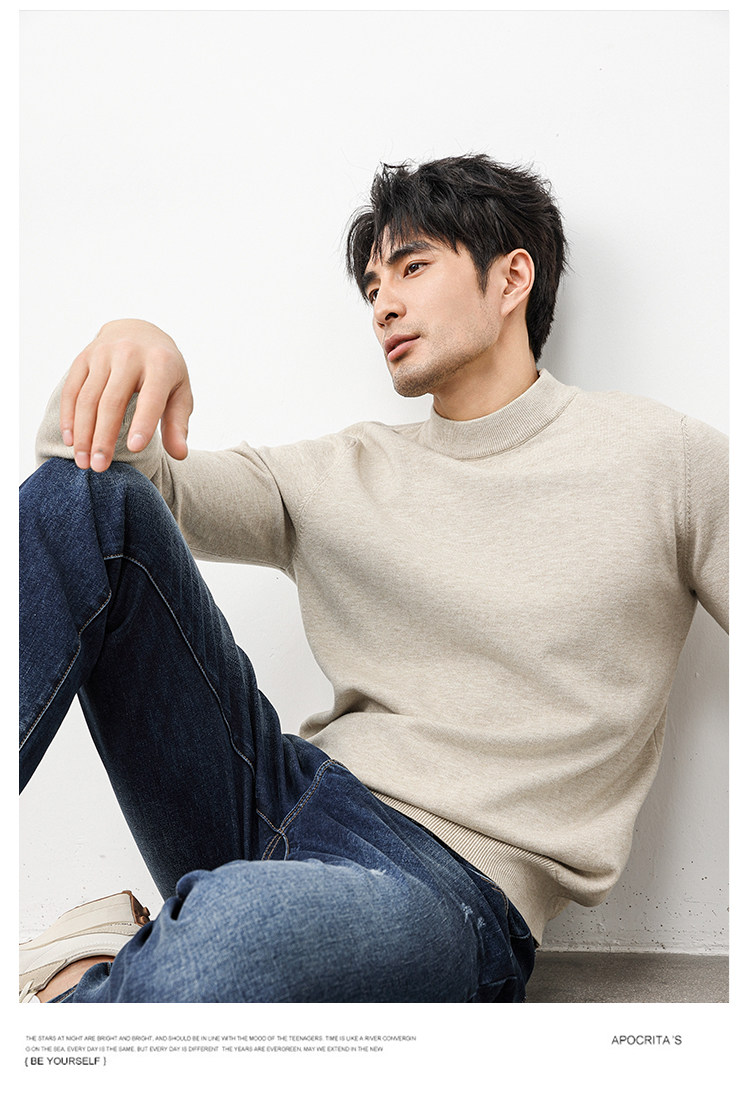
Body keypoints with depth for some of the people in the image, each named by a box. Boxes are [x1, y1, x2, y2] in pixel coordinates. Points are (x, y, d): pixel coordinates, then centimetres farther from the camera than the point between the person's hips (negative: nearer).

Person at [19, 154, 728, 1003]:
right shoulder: (337, 477, 17)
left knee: (230, 935, -43)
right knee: (84, 496, -11)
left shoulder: (660, 460, 6)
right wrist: (121, 367, -10)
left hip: (449, 886, -5)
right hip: (289, 798, 5)